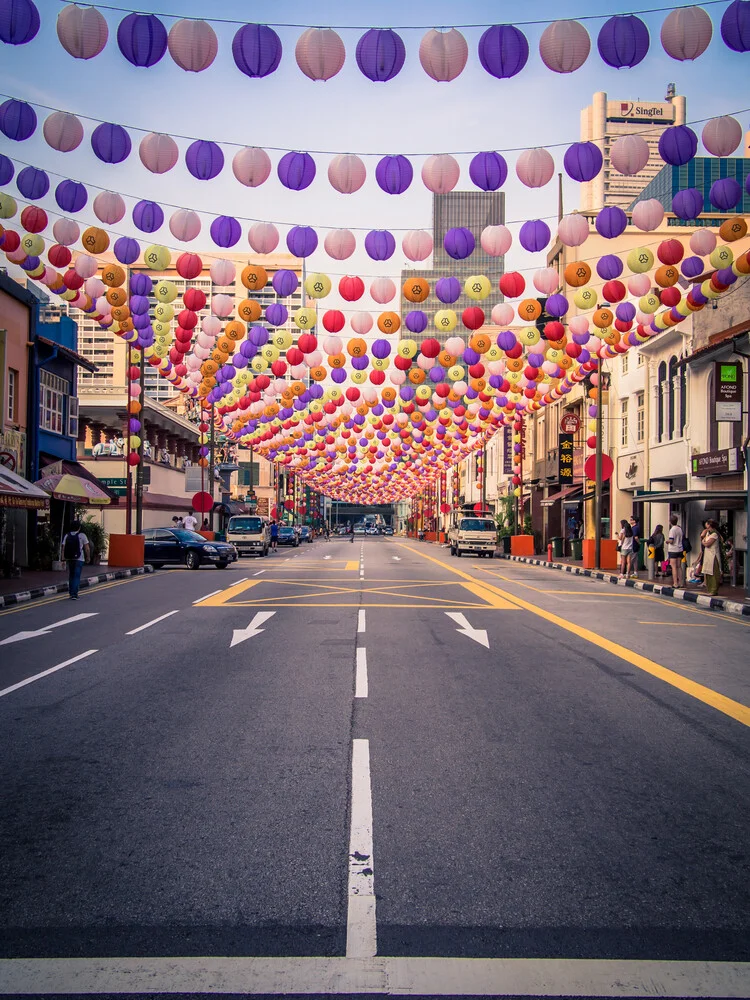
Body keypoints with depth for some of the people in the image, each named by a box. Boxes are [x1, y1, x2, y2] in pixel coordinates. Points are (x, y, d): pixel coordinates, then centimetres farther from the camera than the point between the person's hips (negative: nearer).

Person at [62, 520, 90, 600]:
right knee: (77, 576, -4)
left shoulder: (67, 536, 5)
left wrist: (63, 559, 5)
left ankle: (71, 593, 22)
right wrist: (87, 557, 7)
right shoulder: (82, 535, -5)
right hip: (79, 559, -4)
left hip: (69, 559, 4)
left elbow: (63, 548, 2)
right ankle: (74, 594, -11)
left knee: (71, 576, 17)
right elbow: (86, 548, -6)